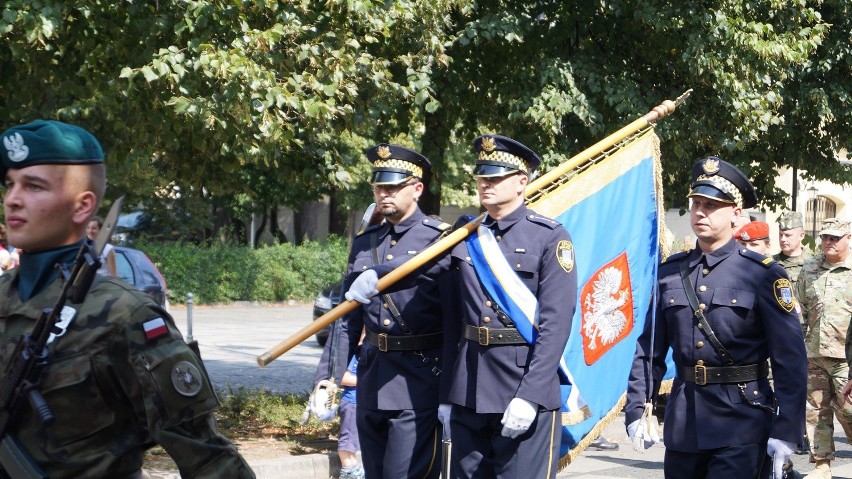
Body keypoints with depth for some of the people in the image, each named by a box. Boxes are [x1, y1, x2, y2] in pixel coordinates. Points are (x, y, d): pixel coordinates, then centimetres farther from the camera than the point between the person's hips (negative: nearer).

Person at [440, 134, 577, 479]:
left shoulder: (550, 237, -5)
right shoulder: (465, 239, 11)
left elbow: (556, 323, -12)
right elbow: (453, 321, 12)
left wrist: (530, 396, -20)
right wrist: (447, 393, 8)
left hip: (526, 389, -5)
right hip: (468, 394, 5)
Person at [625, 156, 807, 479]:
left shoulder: (763, 275, -6)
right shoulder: (669, 273, 7)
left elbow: (790, 361, -9)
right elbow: (649, 349, 9)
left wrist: (785, 432, -14)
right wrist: (635, 410, 1)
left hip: (741, 422, -4)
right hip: (682, 424, 5)